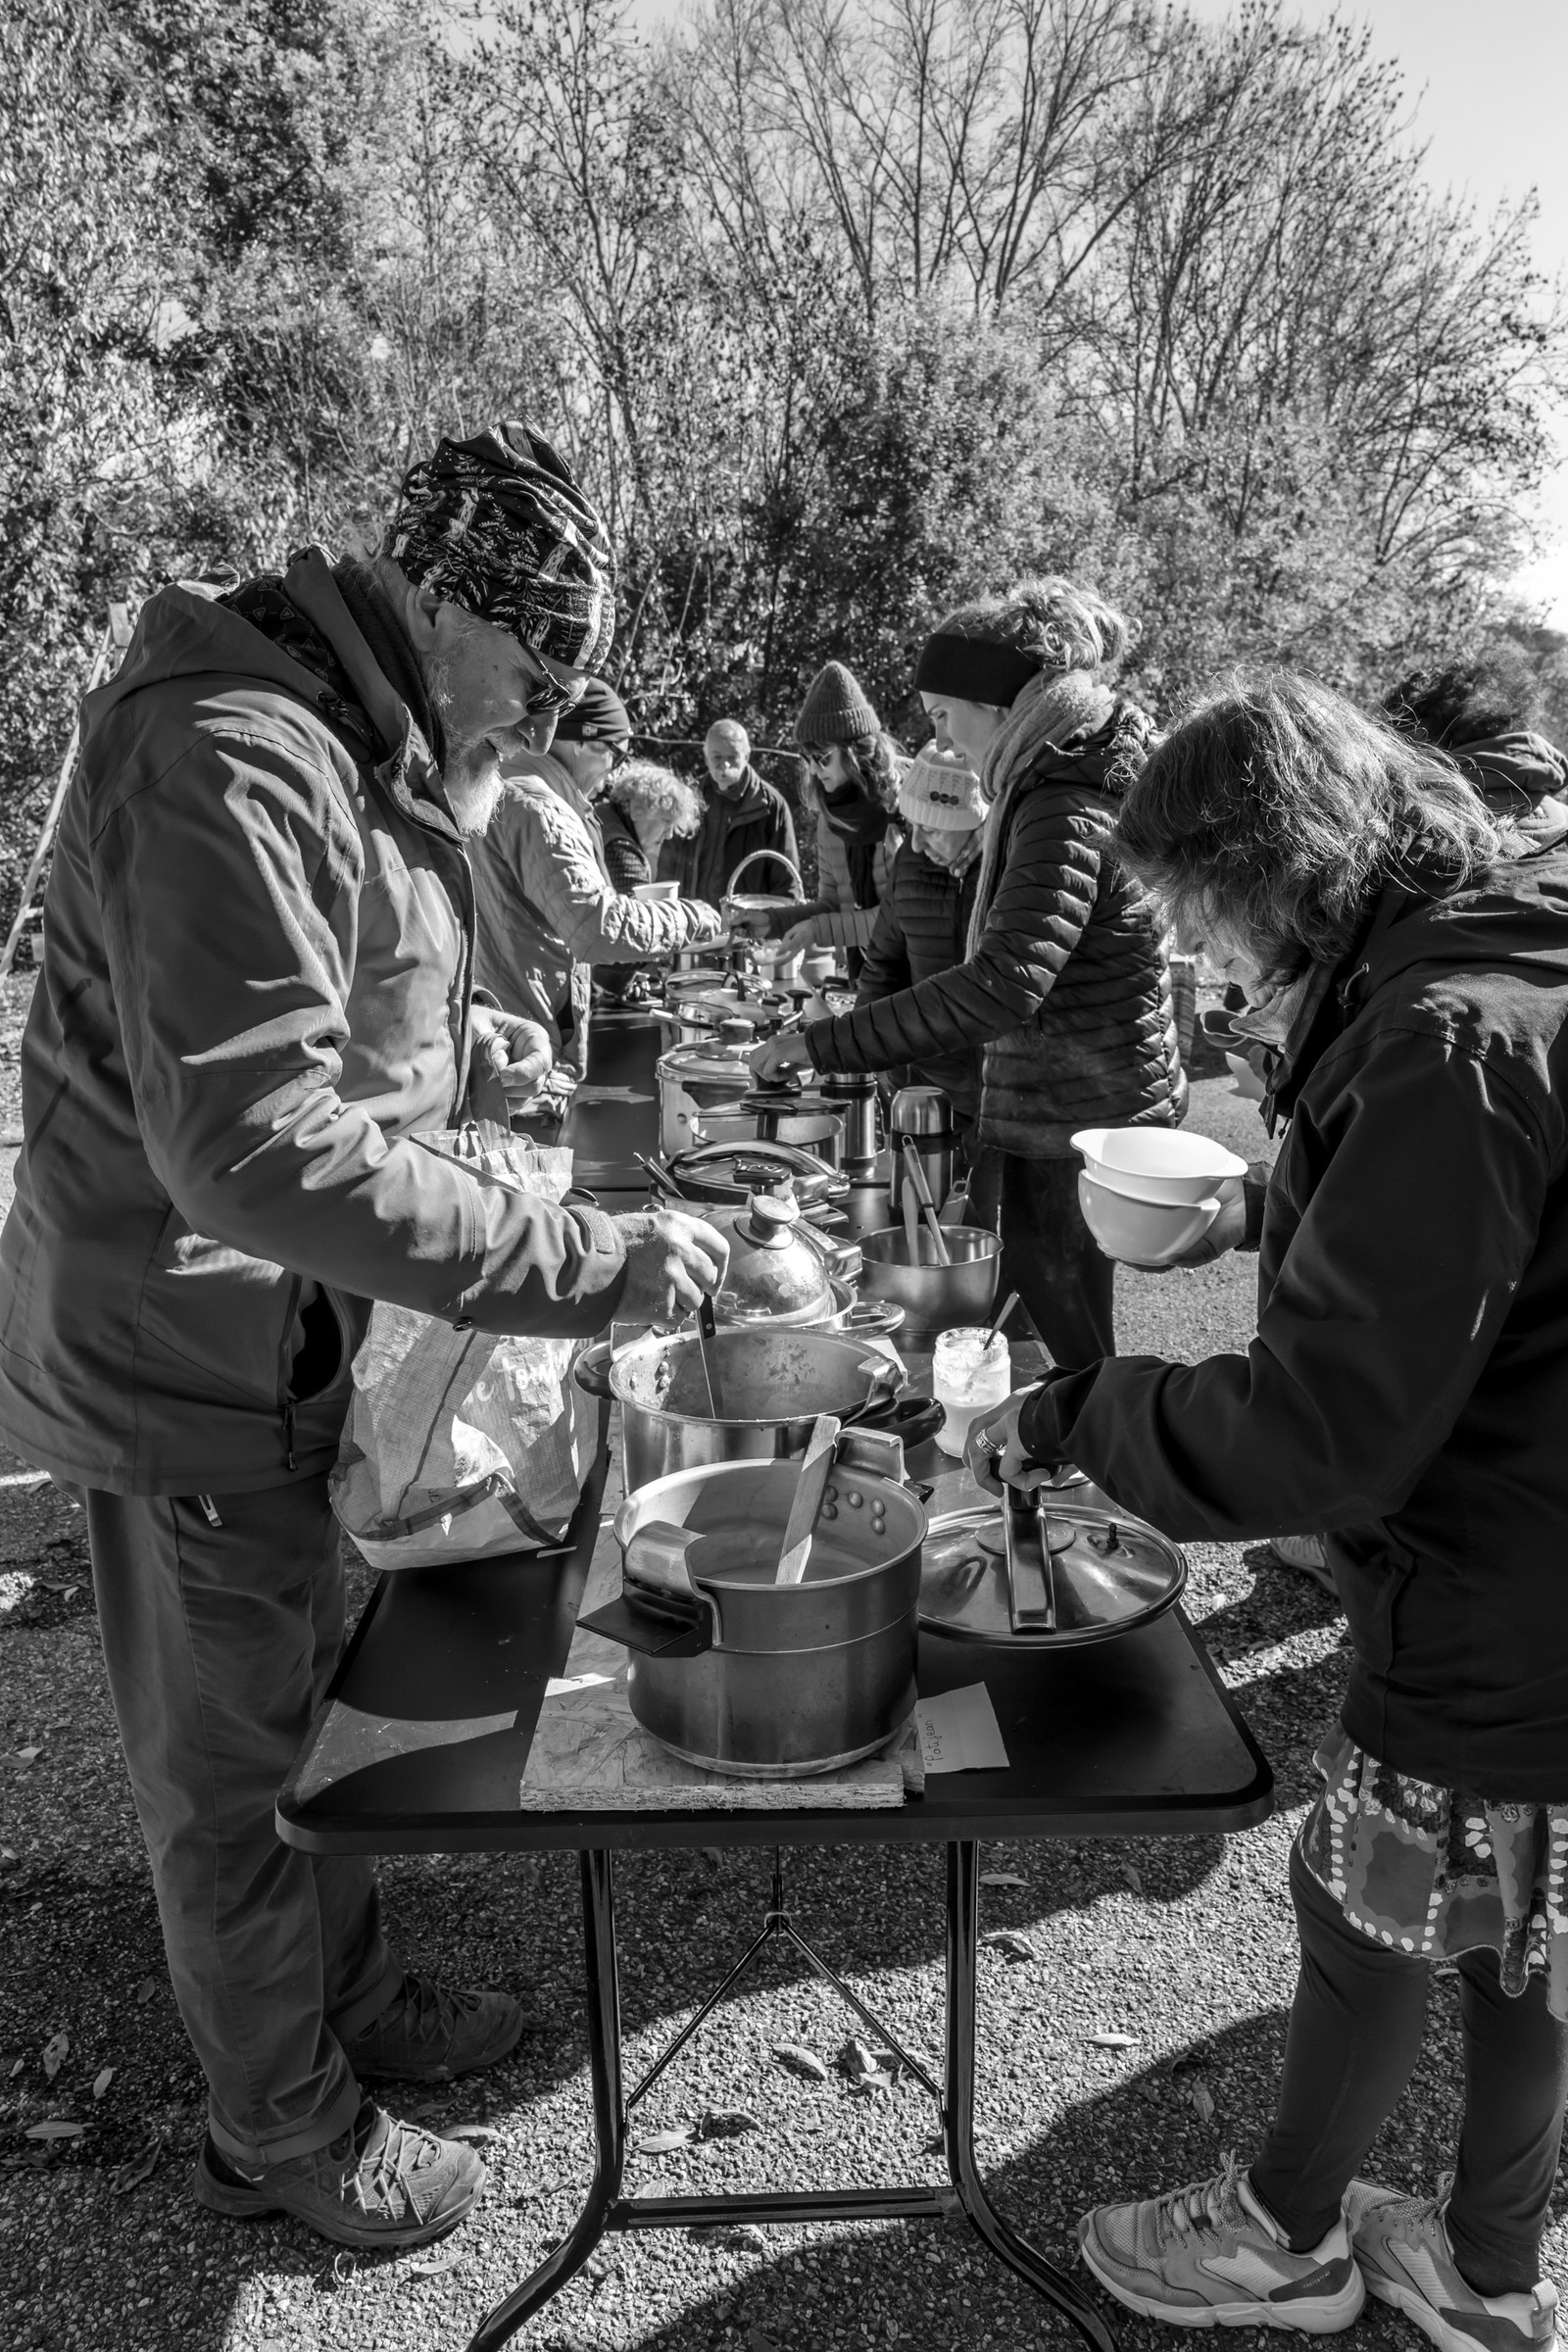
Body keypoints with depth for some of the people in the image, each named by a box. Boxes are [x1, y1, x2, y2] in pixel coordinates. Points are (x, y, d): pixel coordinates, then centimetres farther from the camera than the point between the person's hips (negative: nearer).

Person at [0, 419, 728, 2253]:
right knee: (235, 1768, 11)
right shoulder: (227, 763, -26)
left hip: (300, 1332, 9)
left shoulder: (357, 748, 8)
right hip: (195, 1357, -9)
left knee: (316, 1697, 24)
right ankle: (283, 2131, 34)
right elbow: (257, 1148, -34)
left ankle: (352, 1994, 47)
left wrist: (460, 1050, 3)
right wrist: (581, 1264, -32)